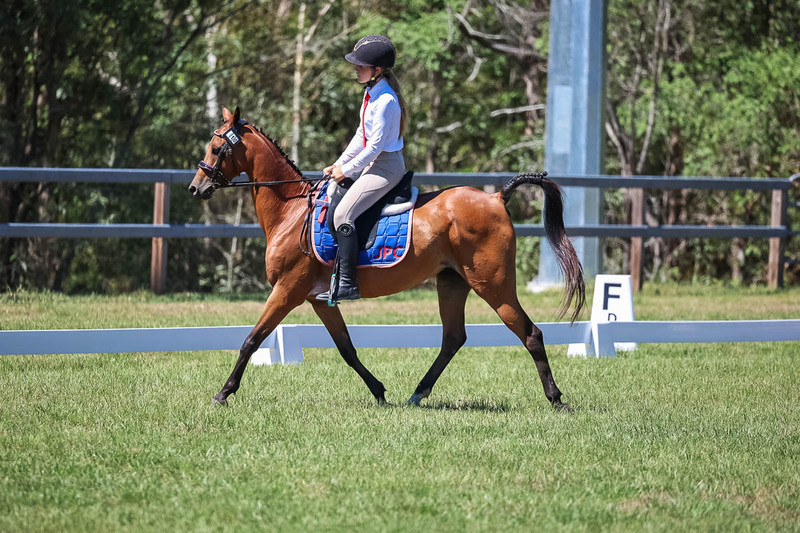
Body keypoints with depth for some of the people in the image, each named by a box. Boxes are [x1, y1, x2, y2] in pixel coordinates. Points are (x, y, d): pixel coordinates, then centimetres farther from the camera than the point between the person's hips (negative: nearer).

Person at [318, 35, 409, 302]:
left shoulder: (385, 101, -21)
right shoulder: (371, 93, 10)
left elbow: (375, 145, -21)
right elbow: (361, 136, 17)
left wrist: (347, 171, -13)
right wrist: (339, 164, 11)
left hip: (387, 166, -11)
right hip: (376, 164, 11)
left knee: (343, 215, -20)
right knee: (333, 207, 16)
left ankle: (347, 283, -21)